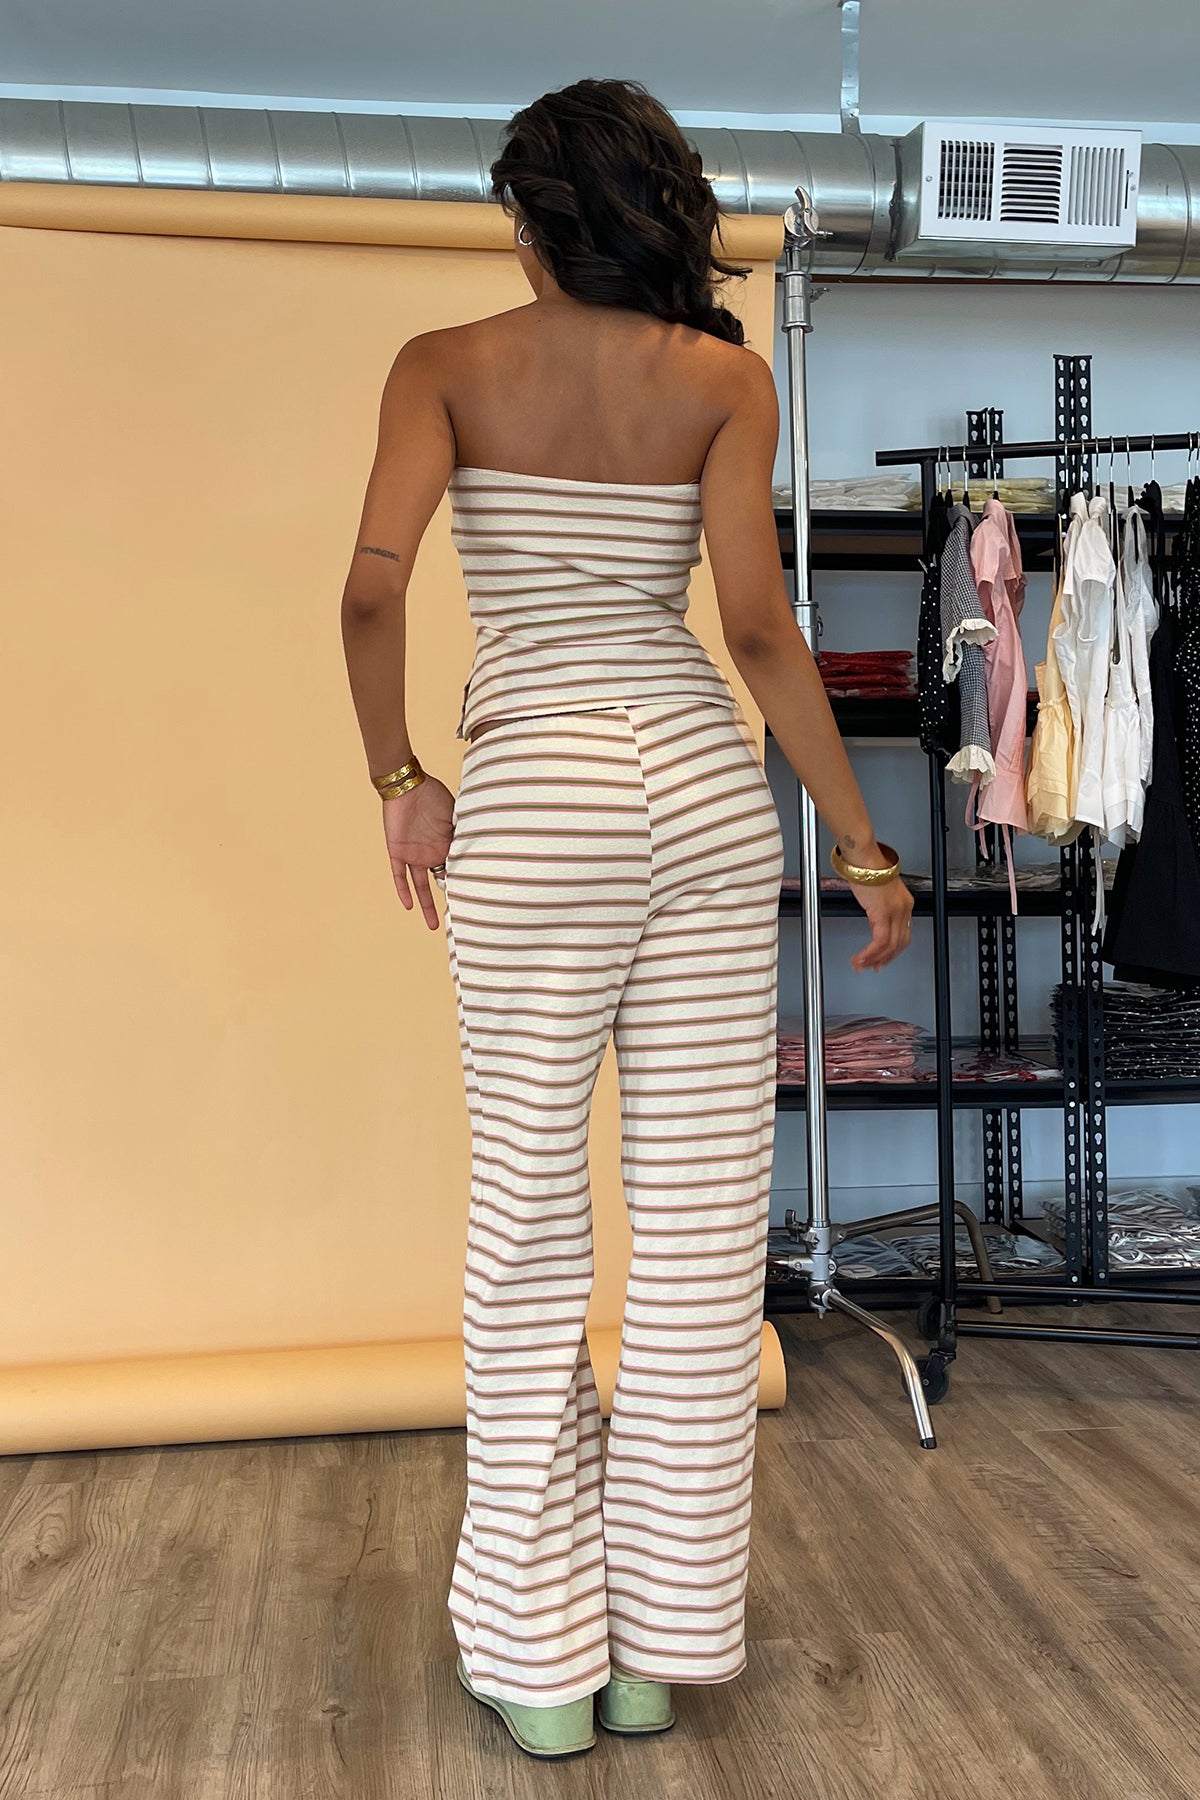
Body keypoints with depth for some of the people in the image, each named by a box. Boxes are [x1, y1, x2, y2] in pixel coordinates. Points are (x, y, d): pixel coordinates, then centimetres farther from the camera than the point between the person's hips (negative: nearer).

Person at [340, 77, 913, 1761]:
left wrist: (397, 778, 3)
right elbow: (756, 624, -6)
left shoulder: (446, 364, 4)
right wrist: (864, 838, -1)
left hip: (537, 795, -1)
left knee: (530, 1214, 7)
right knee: (704, 1211, 7)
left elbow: (373, 590, -11)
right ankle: (663, 1644, 19)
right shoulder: (727, 376, 6)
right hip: (705, 783, 2)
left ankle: (543, 1656, 17)